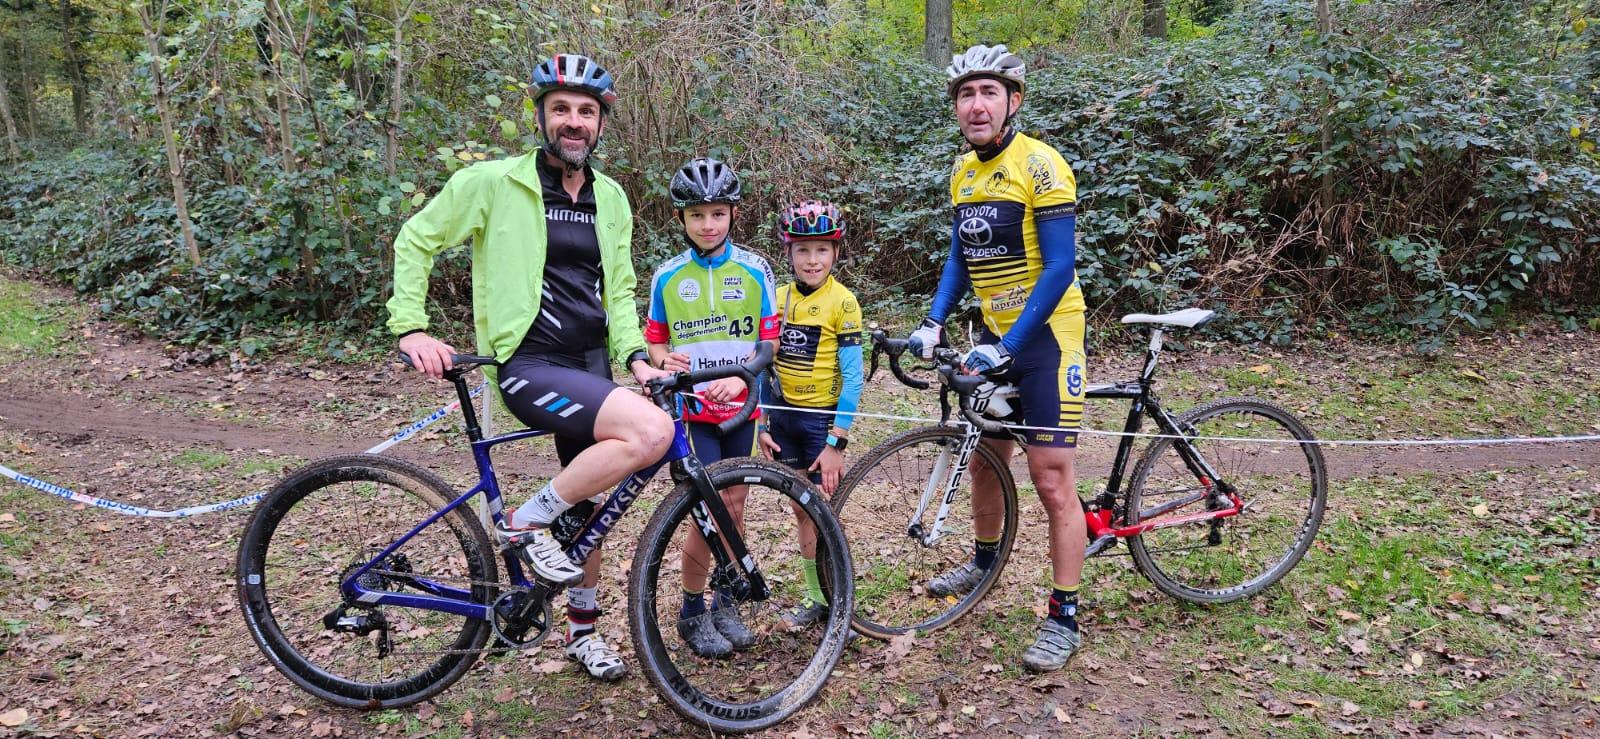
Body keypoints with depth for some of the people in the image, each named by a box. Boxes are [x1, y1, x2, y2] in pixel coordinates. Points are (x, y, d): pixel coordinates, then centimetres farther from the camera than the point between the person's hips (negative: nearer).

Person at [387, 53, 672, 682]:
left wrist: (634, 357, 0)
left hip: (592, 364, 7)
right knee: (652, 432, -28)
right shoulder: (494, 182, -6)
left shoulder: (610, 199, 10)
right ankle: (527, 524, -10)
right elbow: (415, 240, 1)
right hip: (530, 365, -6)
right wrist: (411, 328, -9)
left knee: (588, 502, 14)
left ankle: (583, 629, 34)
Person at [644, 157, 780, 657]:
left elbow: (770, 343, 0)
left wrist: (742, 377, -17)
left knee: (734, 509, 9)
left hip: (740, 407, 2)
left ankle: (724, 603, 26)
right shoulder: (668, 276, 1)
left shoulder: (753, 271, 0)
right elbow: (654, 341, 8)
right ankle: (691, 612, 11)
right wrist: (665, 361, -14)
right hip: (692, 409, -1)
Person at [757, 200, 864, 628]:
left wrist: (836, 441, -16)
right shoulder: (778, 298, 3)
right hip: (785, 416, 5)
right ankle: (815, 597, 25)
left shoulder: (841, 301, -11)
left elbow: (852, 376, -13)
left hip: (824, 417, -5)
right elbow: (764, 365, 9)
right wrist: (762, 425, 4)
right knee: (804, 512, 13)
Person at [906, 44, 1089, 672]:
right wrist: (933, 323, 1)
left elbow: (1059, 269, -20)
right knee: (984, 460, 19)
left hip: (1043, 336, -7)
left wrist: (1007, 345, -24)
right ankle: (984, 561, 41)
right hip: (993, 336, 7)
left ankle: (1064, 620, 4)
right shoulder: (964, 172, 7)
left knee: (1051, 481, -6)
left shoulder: (1038, 165, -16)